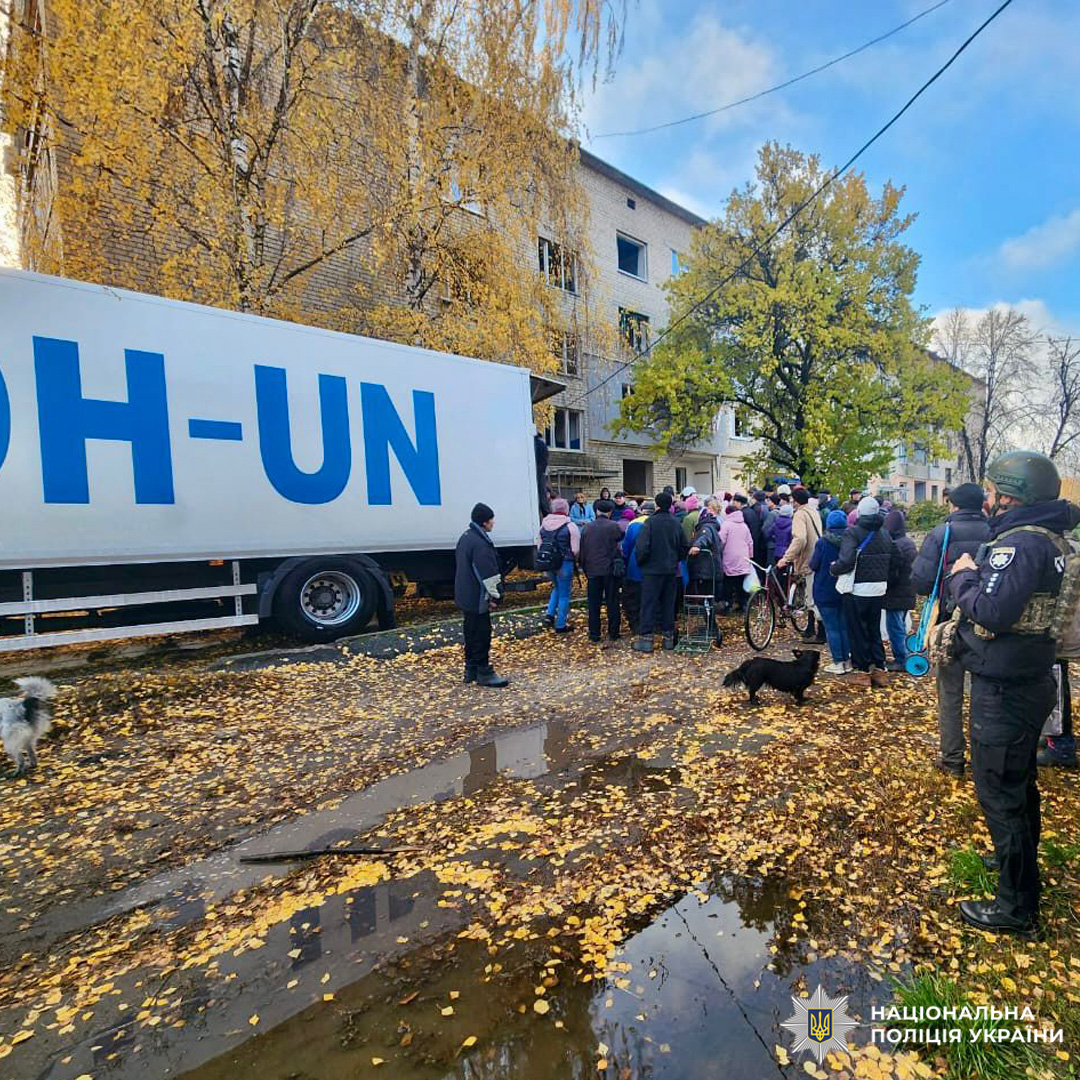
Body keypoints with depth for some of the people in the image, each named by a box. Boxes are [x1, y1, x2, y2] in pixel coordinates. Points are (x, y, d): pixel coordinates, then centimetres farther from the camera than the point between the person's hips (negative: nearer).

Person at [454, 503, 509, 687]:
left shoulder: (466, 537, 11)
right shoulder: (480, 542, -22)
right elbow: (487, 573, -22)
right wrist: (494, 596, -14)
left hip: (465, 595, 10)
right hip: (477, 598, -10)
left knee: (471, 632, 17)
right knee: (482, 634, -1)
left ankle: (471, 670, 26)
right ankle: (484, 673, 7)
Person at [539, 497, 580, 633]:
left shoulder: (544, 525, 4)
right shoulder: (570, 526, -13)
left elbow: (539, 546, 12)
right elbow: (575, 550, -14)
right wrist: (571, 557, 6)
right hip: (564, 564, -5)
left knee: (557, 587, 29)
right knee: (564, 594, 9)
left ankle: (550, 614, 19)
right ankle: (561, 625, 16)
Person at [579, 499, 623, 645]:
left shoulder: (587, 528, 5)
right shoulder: (613, 526, -8)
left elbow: (582, 552, 8)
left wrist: (585, 570, 16)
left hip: (592, 571, 3)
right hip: (610, 570, -2)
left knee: (593, 604, 8)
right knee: (612, 603, 8)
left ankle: (594, 636, 10)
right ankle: (613, 634, 14)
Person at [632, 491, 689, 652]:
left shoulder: (651, 522, -13)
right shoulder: (676, 523, 4)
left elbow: (642, 546, -18)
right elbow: (685, 547, 10)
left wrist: (640, 562, -1)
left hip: (652, 569, -5)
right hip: (671, 570, 5)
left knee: (649, 604, 0)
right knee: (668, 604, 12)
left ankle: (646, 638, -1)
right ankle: (668, 637, 18)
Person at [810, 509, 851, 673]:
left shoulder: (823, 542, -15)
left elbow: (813, 565, -12)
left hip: (825, 592, -4)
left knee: (831, 628, 2)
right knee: (844, 626, 14)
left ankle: (838, 663, 4)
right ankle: (847, 660, 19)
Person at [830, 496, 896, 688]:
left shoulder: (853, 532, -15)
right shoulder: (885, 534, 6)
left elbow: (846, 562, -25)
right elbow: (892, 563, 11)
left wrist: (833, 569, -7)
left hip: (857, 590, -6)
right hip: (879, 590, 6)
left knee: (857, 630, 6)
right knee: (874, 629, 17)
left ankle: (862, 671, 13)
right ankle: (879, 669, 18)